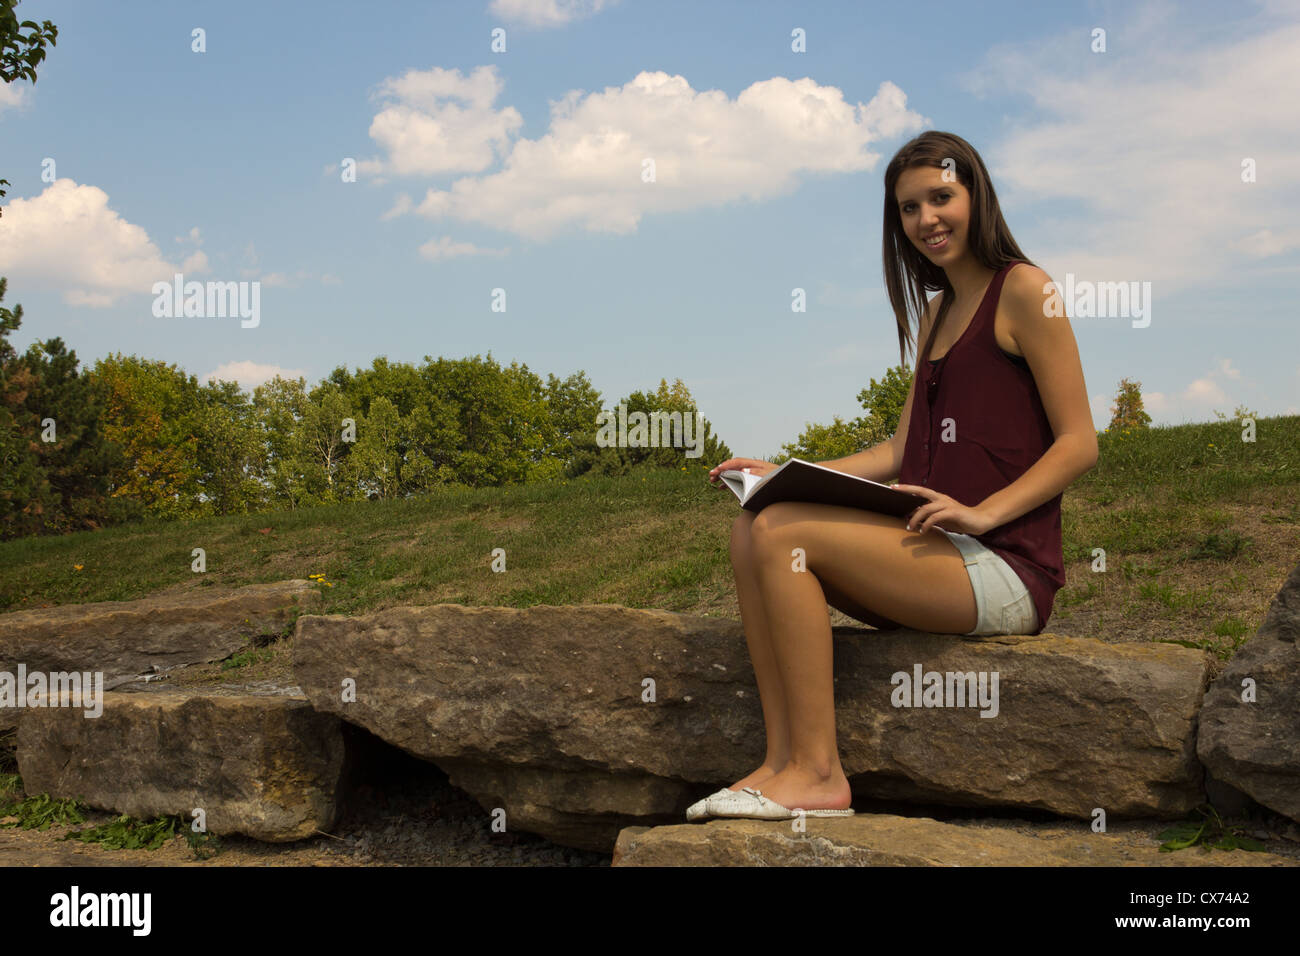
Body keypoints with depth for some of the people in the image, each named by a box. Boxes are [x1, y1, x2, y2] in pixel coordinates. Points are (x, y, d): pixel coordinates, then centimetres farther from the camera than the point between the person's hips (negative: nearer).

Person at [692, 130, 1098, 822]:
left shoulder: (1022, 291, -3)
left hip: (1004, 569, -8)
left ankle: (819, 772, -15)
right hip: (938, 555, 8)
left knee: (785, 533, -22)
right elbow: (898, 453, 20)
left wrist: (984, 511, -20)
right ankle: (783, 760, -13)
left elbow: (1080, 444, -8)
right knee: (751, 529, -8)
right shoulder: (936, 313, 22)